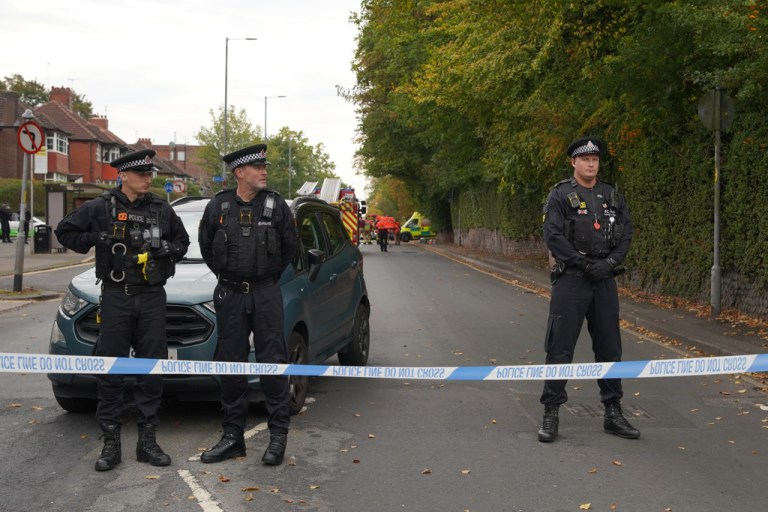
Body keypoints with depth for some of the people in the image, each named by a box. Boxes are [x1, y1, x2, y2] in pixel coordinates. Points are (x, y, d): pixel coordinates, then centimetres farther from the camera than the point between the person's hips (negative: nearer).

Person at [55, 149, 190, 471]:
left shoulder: (161, 209, 8)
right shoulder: (100, 208, 0)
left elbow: (183, 240, 19)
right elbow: (65, 232, 7)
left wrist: (169, 248, -3)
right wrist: (98, 239, -9)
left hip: (152, 298, 2)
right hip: (116, 297, -2)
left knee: (152, 370, 5)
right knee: (110, 372, -1)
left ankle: (147, 441, 15)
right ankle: (111, 444, 9)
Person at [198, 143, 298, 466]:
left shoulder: (276, 206, -1)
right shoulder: (218, 207, 2)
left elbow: (290, 246, 11)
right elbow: (206, 246, 16)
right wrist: (224, 274, 13)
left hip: (266, 294, -2)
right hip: (229, 295, 2)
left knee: (272, 363, -3)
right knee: (231, 365, 7)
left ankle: (279, 434, 7)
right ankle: (232, 436, 17)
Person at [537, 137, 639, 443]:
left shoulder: (612, 196, 11)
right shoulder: (560, 195, -2)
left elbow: (626, 234, 7)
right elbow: (553, 236, -11)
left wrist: (609, 263, -9)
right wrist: (584, 264, -15)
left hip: (605, 280, 5)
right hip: (570, 279, -5)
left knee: (609, 347, 10)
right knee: (560, 348, -3)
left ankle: (613, 414, 20)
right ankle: (551, 414, 5)